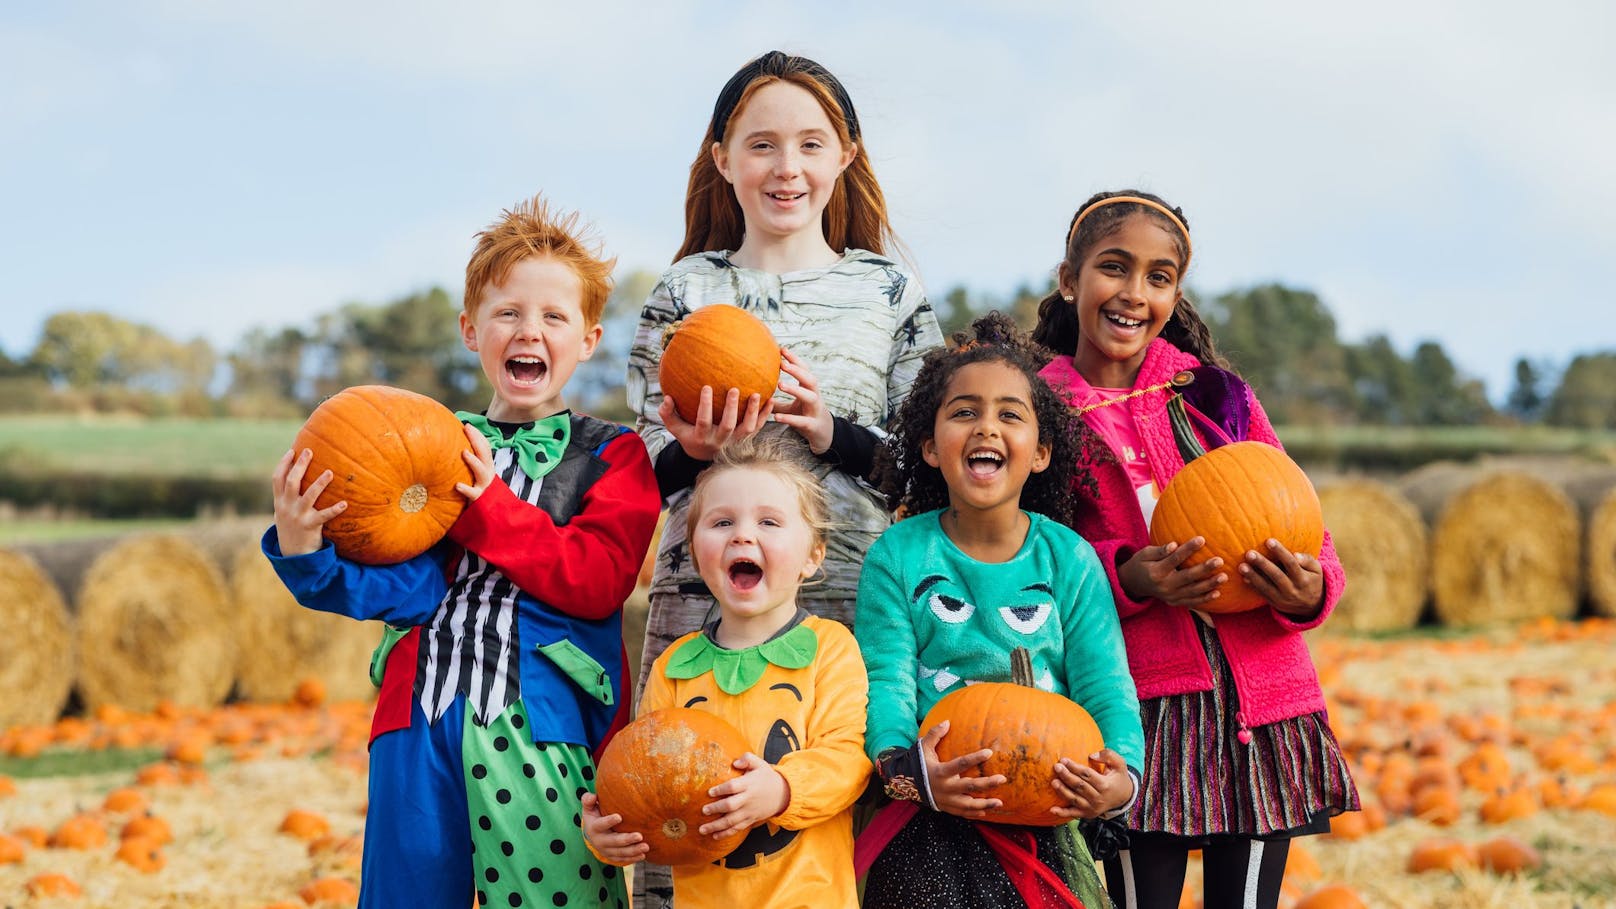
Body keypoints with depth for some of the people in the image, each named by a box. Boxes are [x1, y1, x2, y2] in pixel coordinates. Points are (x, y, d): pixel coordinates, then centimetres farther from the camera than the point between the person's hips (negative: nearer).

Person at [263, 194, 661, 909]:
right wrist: (305, 551, -15)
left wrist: (488, 507, -11)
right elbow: (405, 585, 2)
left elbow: (598, 581, -7)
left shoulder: (612, 454, 9)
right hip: (421, 715, 3)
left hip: (541, 722, -3)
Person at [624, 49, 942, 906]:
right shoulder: (684, 290, 11)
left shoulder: (889, 289, 11)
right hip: (704, 603, 0)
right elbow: (646, 467, 8)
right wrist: (694, 449, -13)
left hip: (852, 608, 0)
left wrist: (832, 435, -11)